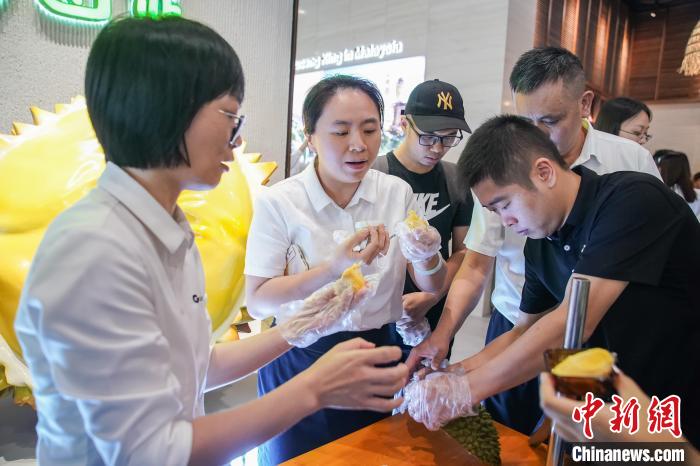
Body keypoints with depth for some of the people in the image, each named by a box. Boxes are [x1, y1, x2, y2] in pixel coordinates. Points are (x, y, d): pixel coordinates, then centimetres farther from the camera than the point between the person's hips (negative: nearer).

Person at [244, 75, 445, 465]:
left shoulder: (398, 193, -5)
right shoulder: (278, 202, -15)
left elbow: (432, 287, -1)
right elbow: (257, 300, -16)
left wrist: (428, 258, -25)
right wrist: (333, 268, -31)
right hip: (299, 363, -2)